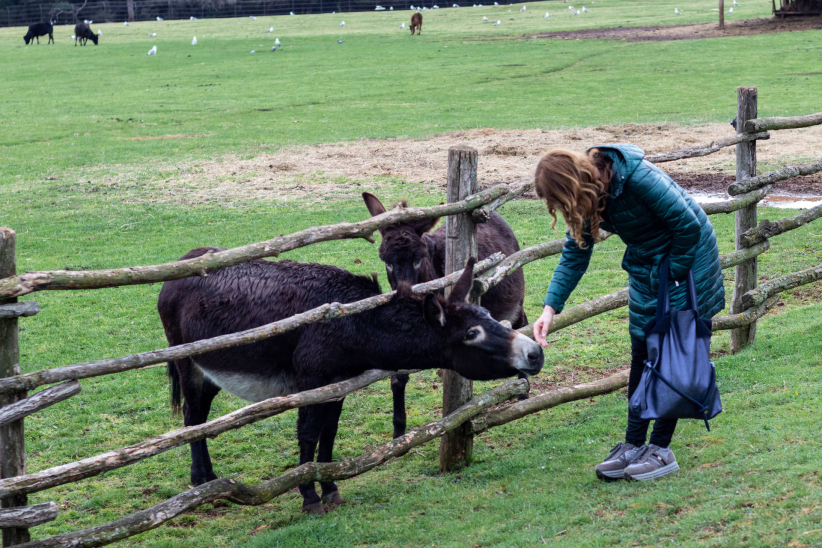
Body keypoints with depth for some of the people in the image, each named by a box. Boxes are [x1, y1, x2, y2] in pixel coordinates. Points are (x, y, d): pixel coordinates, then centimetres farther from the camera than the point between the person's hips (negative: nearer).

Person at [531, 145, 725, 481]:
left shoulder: (637, 177, -32)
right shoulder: (586, 194, -9)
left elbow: (688, 224, -24)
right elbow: (574, 254, -1)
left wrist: (673, 276, -14)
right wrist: (551, 306, -11)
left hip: (687, 255, -7)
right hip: (645, 264, 7)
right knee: (642, 354, 7)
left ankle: (661, 448, -1)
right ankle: (633, 445, 11)